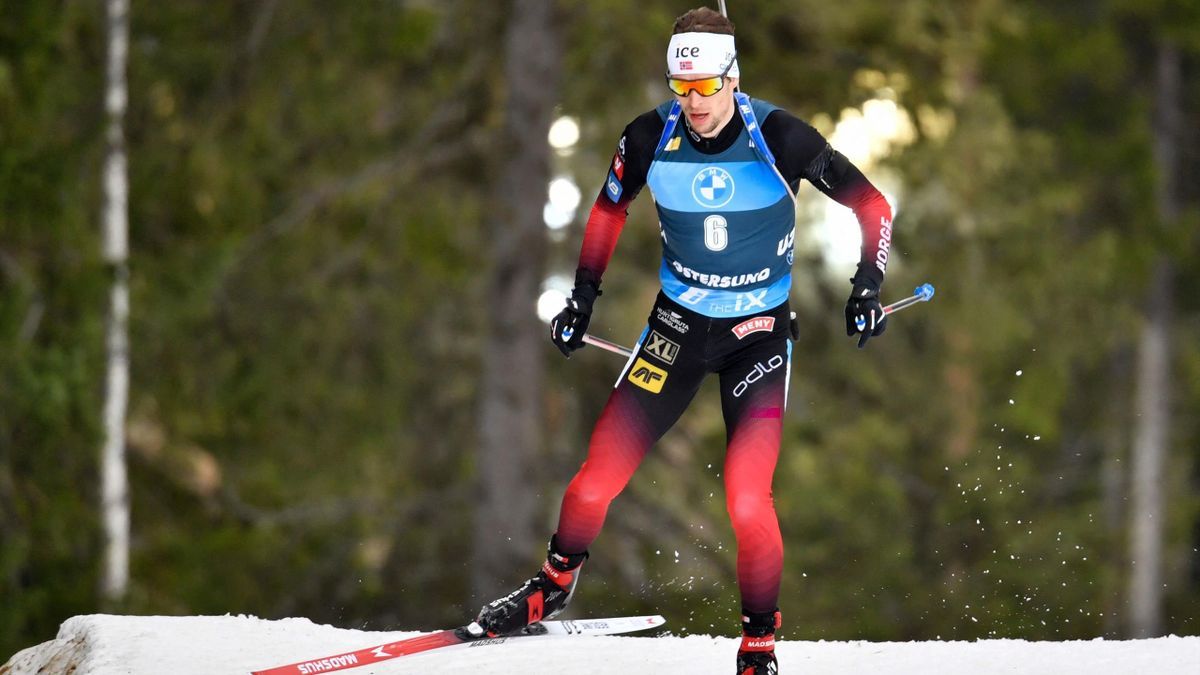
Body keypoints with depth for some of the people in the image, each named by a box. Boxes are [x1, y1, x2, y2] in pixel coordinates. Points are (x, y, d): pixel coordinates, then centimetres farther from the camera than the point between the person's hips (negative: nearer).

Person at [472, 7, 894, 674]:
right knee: (599, 476, -4)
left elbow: (871, 204, -9)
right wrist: (584, 295, 8)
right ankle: (555, 583, 25)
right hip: (678, 322, 3)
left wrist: (868, 285, -19)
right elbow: (609, 208, 9)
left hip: (760, 333, -3)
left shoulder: (779, 137, -20)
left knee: (747, 499, -18)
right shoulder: (651, 138, -12)